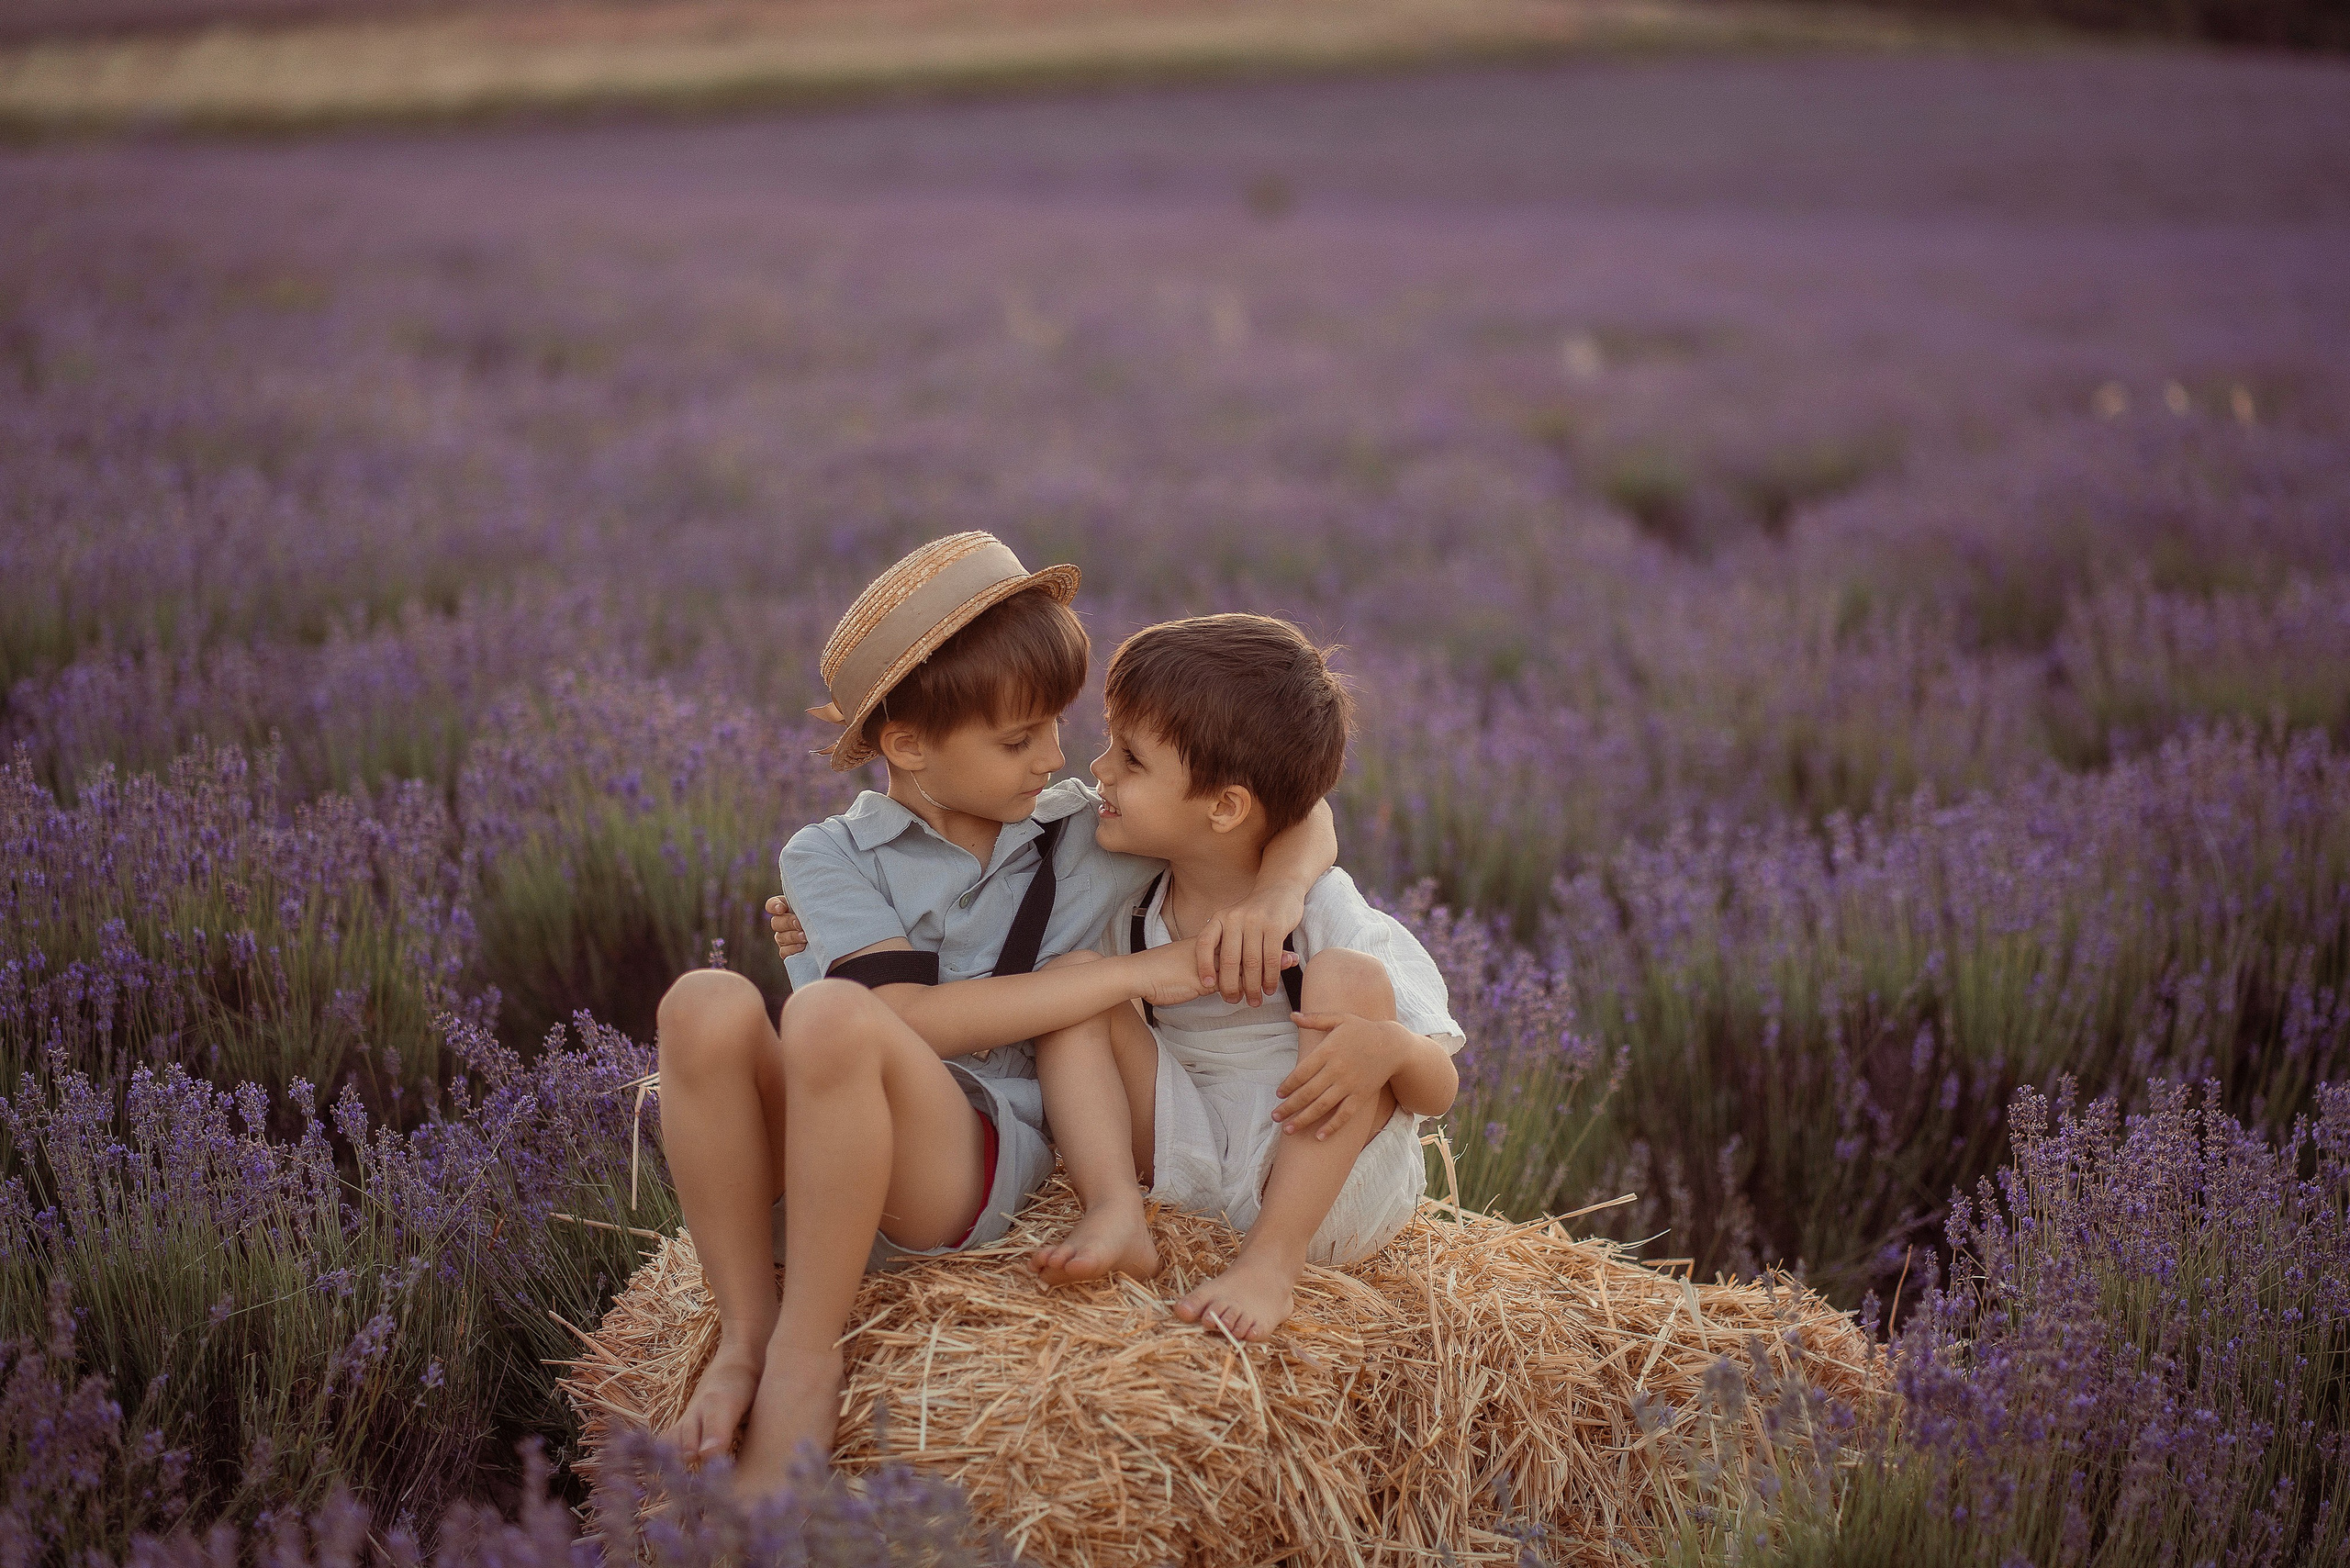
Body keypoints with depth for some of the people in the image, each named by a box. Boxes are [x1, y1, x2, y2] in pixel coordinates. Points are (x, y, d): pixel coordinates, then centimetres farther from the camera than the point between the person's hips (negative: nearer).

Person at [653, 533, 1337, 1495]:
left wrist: (1275, 894, -8)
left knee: (832, 1014, -31)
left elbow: (1299, 812, 17)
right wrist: (1135, 973, -12)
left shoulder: (1084, 833, 12)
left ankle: (804, 1367, -22)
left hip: (977, 1170, 0)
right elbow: (914, 1014, -13)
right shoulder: (832, 858, 4)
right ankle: (745, 1334, -20)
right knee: (705, 1005, -30)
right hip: (802, 1175, 0)